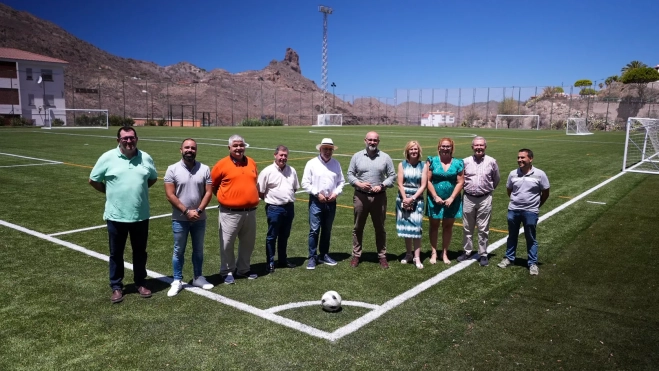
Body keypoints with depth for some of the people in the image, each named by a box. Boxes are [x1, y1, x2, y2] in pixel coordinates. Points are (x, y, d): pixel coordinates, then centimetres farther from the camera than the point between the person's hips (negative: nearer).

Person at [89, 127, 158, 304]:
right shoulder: (108, 157, -6)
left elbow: (153, 178, 17)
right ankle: (116, 287, 23)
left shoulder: (146, 158, 1)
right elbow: (93, 180, 2)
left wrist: (138, 188, 8)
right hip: (116, 216, -2)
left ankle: (141, 283, 30)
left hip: (141, 215, 2)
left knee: (140, 252, 14)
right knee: (116, 254, 10)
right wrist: (110, 192, 3)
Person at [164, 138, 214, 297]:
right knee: (178, 251, 8)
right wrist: (186, 211, -15)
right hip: (180, 219, -2)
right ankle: (177, 281, 19)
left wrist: (198, 210, -14)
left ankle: (198, 278, 28)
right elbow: (170, 195, -10)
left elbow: (209, 192, -3)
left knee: (198, 250, 14)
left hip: (199, 218, 2)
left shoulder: (204, 169, -1)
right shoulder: (172, 169, -6)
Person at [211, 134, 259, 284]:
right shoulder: (222, 164, -6)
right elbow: (212, 185, 4)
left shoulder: (252, 163, 7)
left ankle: (243, 269, 30)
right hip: (230, 213, -4)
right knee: (227, 244, 2)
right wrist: (224, 198, 4)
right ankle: (227, 272, 18)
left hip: (250, 212, 5)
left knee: (248, 243, 14)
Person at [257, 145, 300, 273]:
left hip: (289, 207, 5)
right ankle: (270, 263, 13)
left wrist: (288, 198, 9)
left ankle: (283, 260, 29)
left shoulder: (292, 171, 7)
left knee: (284, 236, 17)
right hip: (274, 208, -5)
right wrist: (271, 200, -1)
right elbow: (260, 192, -8)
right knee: (272, 237, 4)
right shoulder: (267, 171, -9)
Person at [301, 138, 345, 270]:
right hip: (316, 201, -4)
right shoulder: (312, 163, -5)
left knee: (327, 230, 13)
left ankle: (324, 255, 24)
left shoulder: (336, 164, 6)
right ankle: (312, 257, 3)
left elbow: (341, 181, 10)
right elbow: (305, 183, -5)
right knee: (314, 230, -5)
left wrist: (336, 193, -6)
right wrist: (317, 193, -12)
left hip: (331, 202, 4)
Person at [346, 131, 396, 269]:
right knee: (358, 227, 8)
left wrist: (382, 185, -13)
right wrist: (358, 183, -14)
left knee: (380, 228, 9)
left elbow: (392, 175, 3)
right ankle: (356, 255, 19)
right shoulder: (356, 156, 3)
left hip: (379, 197, 0)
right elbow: (350, 174, 4)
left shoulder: (385, 157, 2)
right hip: (360, 196, 0)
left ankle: (382, 256, 19)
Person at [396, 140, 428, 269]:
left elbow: (423, 185, -4)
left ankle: (417, 257, -5)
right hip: (403, 199, 2)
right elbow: (400, 184, -2)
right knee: (405, 227, 6)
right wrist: (405, 199, -12)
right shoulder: (402, 165, 3)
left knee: (415, 228, -7)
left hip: (417, 199, -1)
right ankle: (408, 254, 17)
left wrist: (412, 199, -13)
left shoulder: (423, 165, 1)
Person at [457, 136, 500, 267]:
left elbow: (496, 179, 13)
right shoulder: (466, 162, -2)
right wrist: (467, 187, 10)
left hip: (485, 199, -1)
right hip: (468, 198, 1)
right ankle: (467, 251, 24)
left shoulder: (492, 162, -2)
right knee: (467, 228, 11)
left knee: (483, 229, 5)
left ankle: (483, 254, 15)